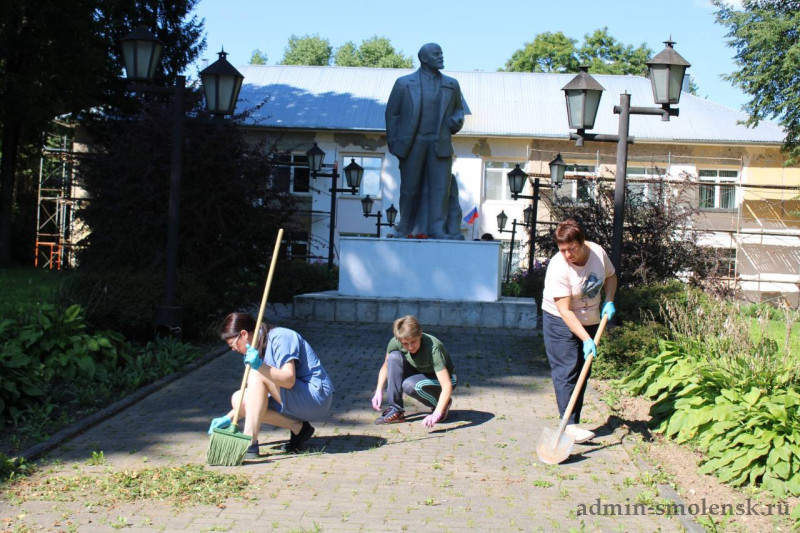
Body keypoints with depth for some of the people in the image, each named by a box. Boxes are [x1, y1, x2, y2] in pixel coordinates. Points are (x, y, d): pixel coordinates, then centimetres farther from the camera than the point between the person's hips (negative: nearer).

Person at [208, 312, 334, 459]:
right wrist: (228, 418, 9)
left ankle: (250, 443, -27)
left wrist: (260, 366, -37)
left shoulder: (280, 337, -14)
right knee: (238, 399, -2)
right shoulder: (260, 347, 13)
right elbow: (257, 395, 16)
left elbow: (289, 380, -26)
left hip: (317, 396, -9)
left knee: (256, 374, -23)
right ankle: (297, 428, -2)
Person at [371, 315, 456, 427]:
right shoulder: (395, 342, -21)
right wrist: (379, 391, -13)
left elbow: (447, 385, -40)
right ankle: (395, 411, -16)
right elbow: (386, 366, 0)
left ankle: (442, 405, -6)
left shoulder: (433, 348, -35)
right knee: (394, 357, -22)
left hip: (441, 379, -5)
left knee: (409, 385, -34)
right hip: (419, 374, 5)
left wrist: (437, 414, -51)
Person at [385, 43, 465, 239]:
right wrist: (393, 143, 1)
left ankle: (437, 228, -6)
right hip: (412, 143, -2)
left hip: (440, 144, 2)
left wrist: (457, 120, -1)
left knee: (441, 186, -8)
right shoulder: (404, 83, 5)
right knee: (410, 188, 4)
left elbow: (458, 109, 23)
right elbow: (392, 113, 7)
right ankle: (405, 228, 18)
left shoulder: (451, 85, 12)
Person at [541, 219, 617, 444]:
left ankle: (575, 422, 13)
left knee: (583, 373, 7)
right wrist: (586, 339, -31)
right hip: (561, 323, -6)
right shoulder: (558, 267, -27)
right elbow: (565, 311, -27)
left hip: (590, 321, 6)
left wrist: (609, 302, -4)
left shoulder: (598, 252, -11)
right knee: (567, 372, -13)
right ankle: (569, 424, -14)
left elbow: (610, 276, 12)